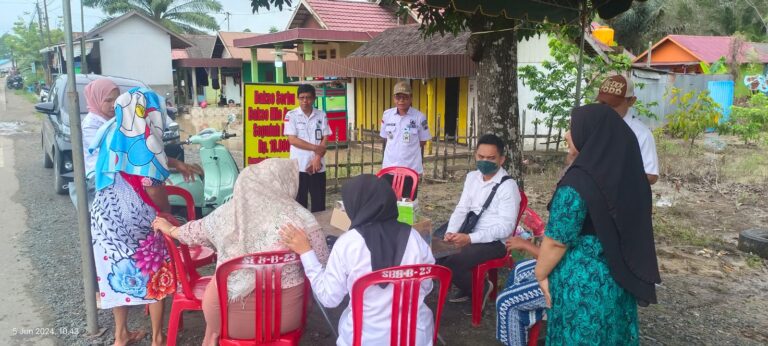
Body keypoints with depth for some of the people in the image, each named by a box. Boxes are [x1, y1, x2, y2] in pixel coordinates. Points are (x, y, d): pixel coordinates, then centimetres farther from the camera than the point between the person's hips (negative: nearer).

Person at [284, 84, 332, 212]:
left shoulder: (321, 115, 5)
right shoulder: (291, 115, -2)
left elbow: (325, 140, 2)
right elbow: (292, 140, -10)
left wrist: (317, 159, -10)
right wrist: (315, 148, -11)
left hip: (318, 166, 2)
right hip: (299, 166, -2)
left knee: (319, 203, 7)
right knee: (299, 202, 5)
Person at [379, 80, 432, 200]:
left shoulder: (419, 117, -8)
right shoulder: (387, 115, 1)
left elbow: (422, 143, 1)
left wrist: (416, 162, 6)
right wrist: (390, 156, 10)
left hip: (411, 169, -3)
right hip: (389, 168, 3)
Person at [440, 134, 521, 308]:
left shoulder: (508, 186, -14)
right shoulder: (472, 177, 9)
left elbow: (506, 227, -19)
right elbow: (461, 209, 8)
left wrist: (470, 238, -29)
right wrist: (450, 232, -13)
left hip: (493, 242, -7)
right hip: (469, 234, 8)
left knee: (451, 264, -26)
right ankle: (468, 286, 12)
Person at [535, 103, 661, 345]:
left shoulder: (578, 182, -23)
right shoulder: (628, 172, 1)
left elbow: (557, 241, -20)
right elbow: (631, 227, 11)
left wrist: (540, 273, -5)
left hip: (582, 282, -7)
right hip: (618, 277, 7)